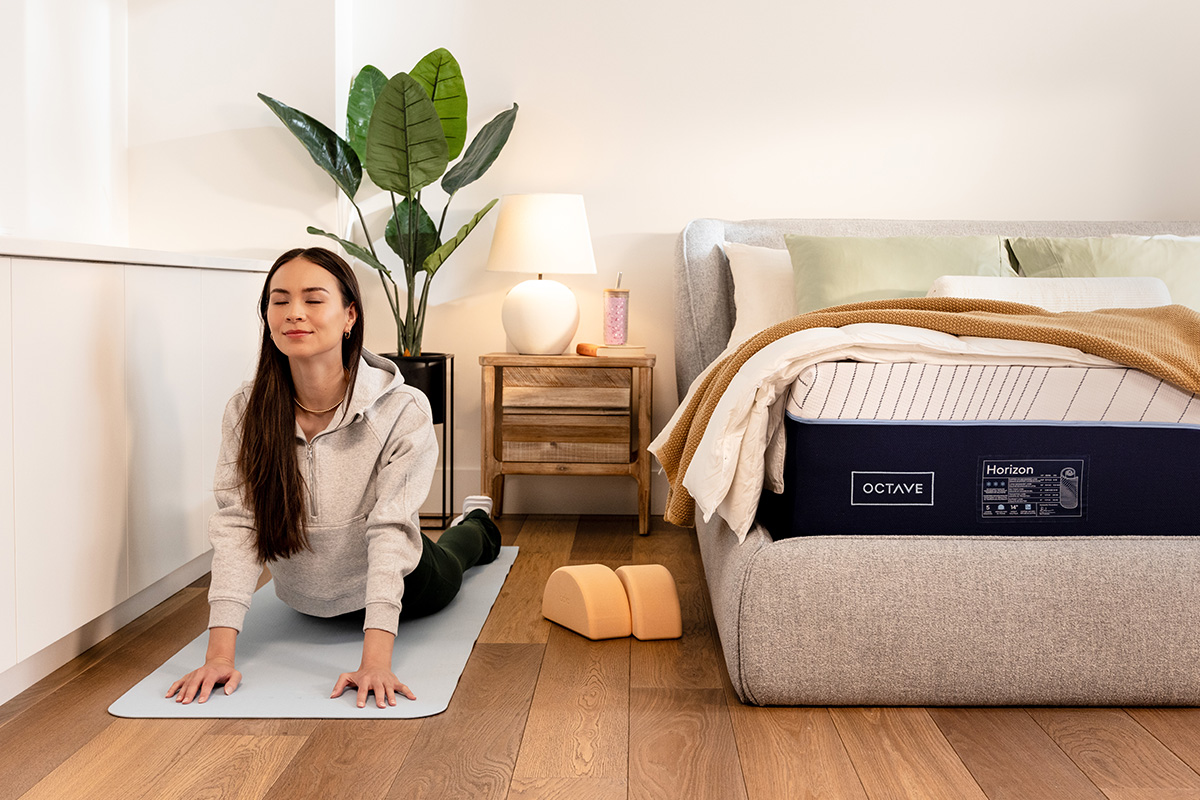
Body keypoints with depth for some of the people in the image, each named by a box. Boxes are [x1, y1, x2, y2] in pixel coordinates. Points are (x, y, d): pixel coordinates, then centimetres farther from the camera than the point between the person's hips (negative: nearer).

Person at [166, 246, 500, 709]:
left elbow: (391, 531, -37)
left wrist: (375, 662, -44)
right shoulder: (246, 411, -25)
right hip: (304, 603, 3)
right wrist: (220, 654, -37)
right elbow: (236, 525, -29)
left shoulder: (402, 411, -34)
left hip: (401, 591, -3)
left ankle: (476, 525, 64)